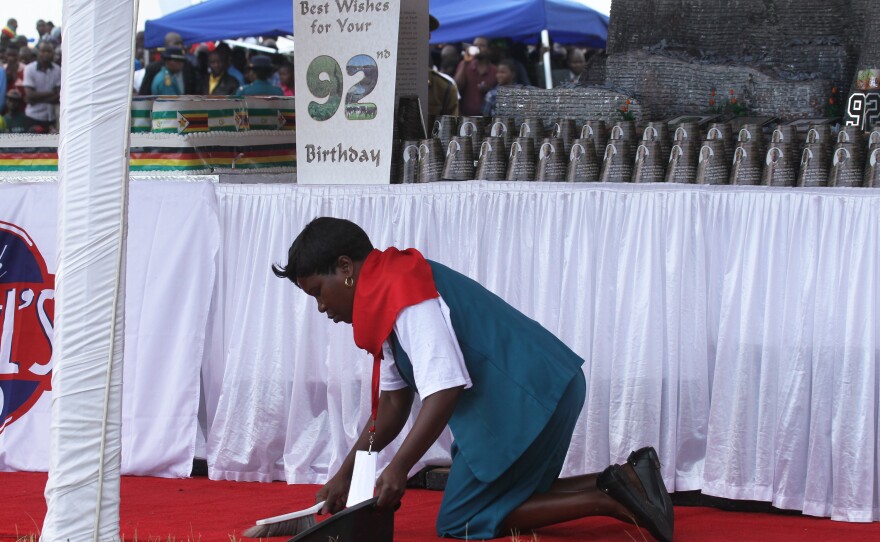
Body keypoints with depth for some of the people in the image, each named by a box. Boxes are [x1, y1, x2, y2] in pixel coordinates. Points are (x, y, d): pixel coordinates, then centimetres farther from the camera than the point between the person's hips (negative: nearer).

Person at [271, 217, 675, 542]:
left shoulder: (404, 290, -17)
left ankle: (605, 501, -11)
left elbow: (445, 389, -25)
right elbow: (393, 402, 19)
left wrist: (398, 468, -24)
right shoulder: (387, 298, 17)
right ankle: (618, 484, 9)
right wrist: (345, 475, 14)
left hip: (530, 396, -11)